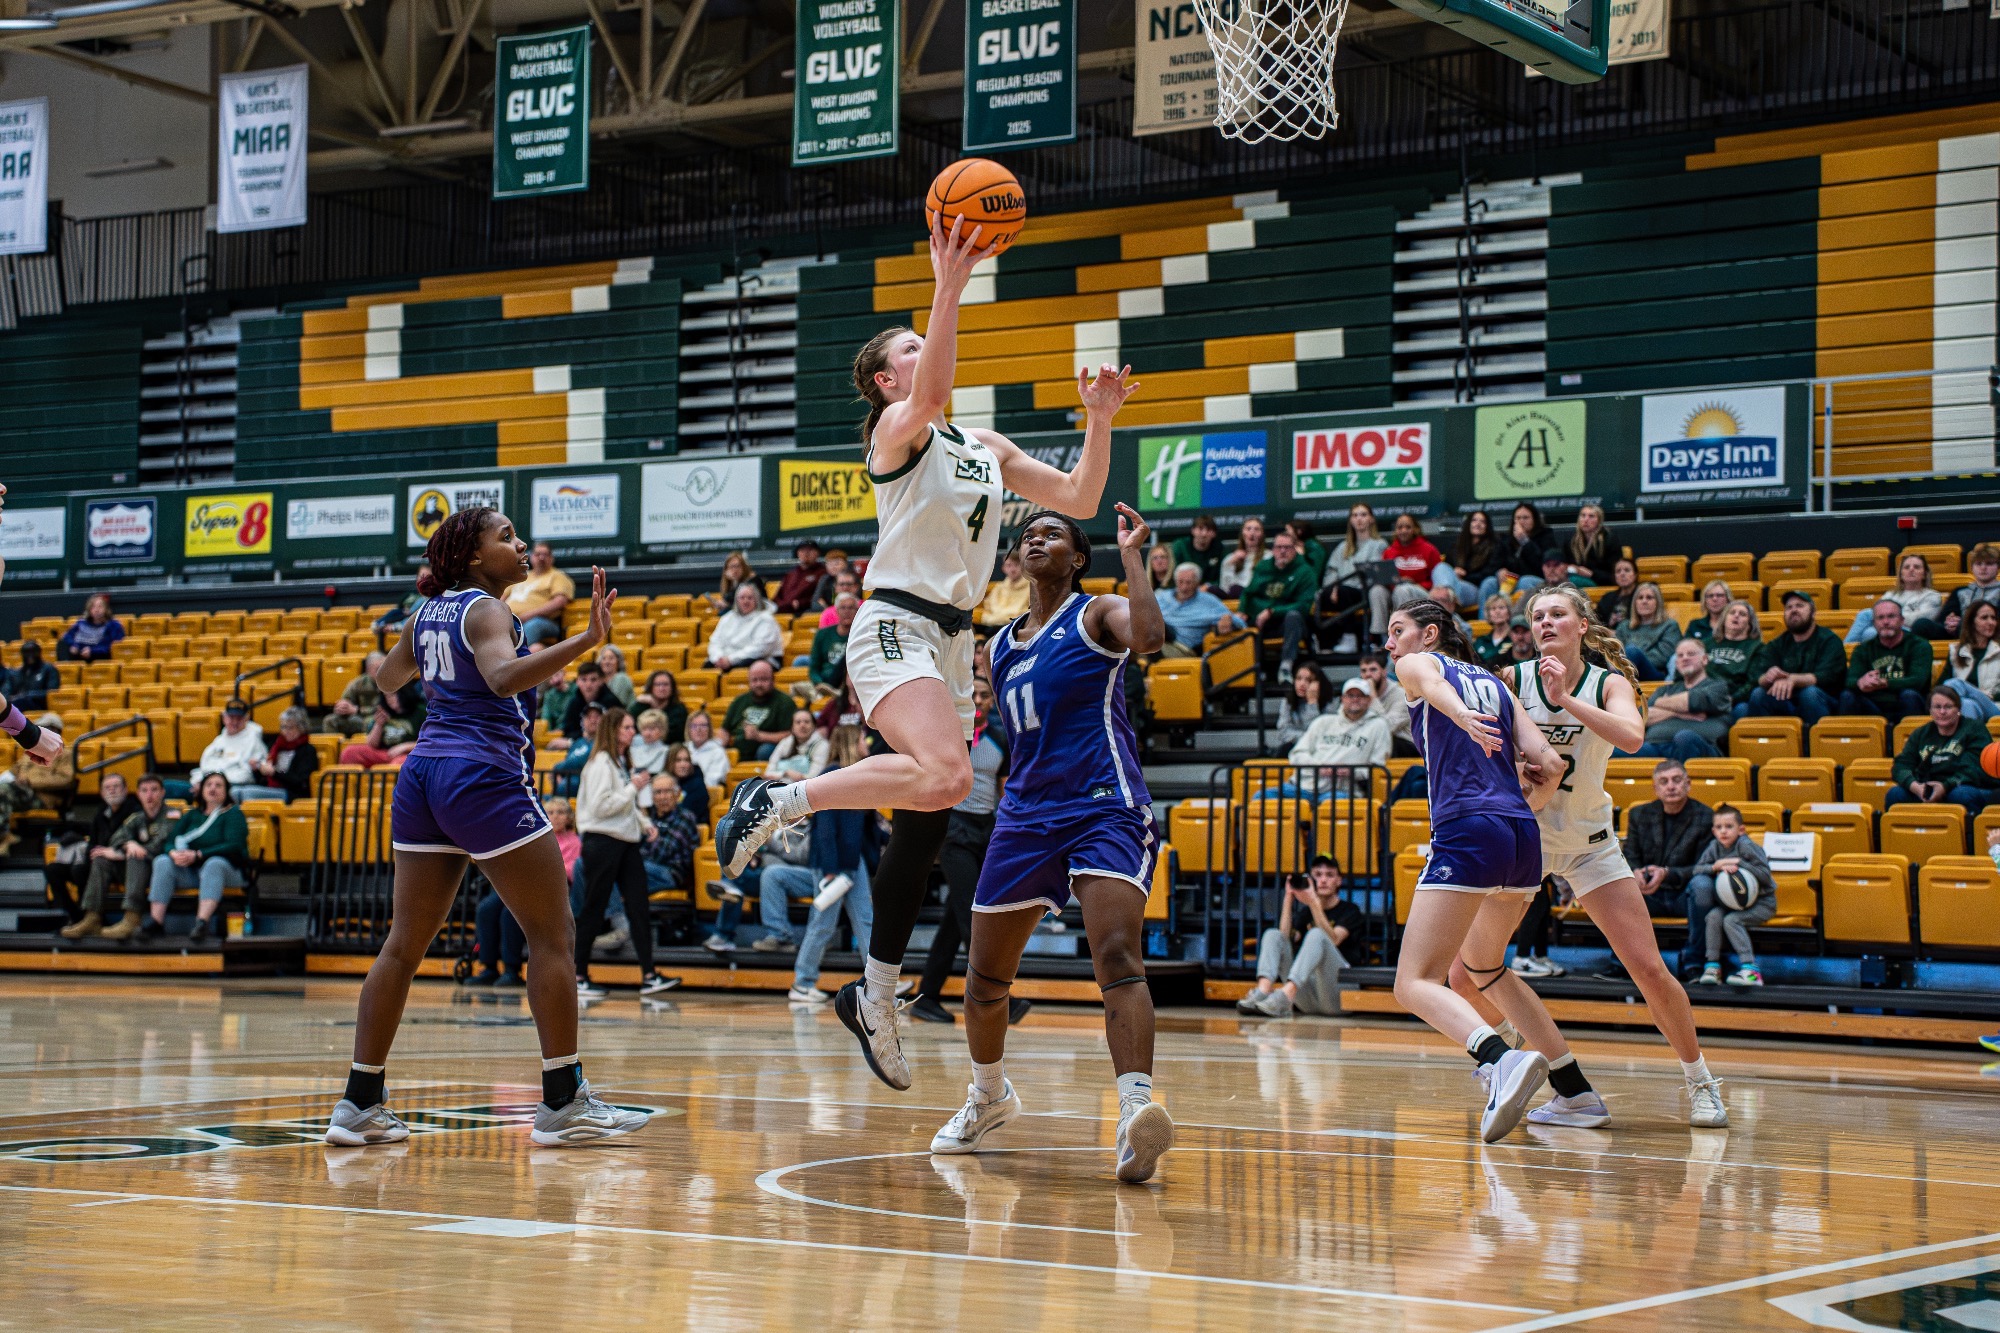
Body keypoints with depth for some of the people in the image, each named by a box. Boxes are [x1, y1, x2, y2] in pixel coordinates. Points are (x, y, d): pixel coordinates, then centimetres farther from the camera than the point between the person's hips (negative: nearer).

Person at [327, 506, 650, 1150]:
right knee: (553, 935, 0)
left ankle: (360, 1103, 8)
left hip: (423, 776, 8)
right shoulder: (486, 610, -9)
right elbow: (504, 677, -30)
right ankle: (563, 1103, -1)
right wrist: (585, 640, -38)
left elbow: (390, 678, 31)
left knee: (404, 944, 9)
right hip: (485, 778, -8)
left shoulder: (430, 612, 14)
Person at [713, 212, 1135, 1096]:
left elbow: (1079, 500, 18)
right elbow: (930, 393, -27)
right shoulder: (897, 428, -3)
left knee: (924, 825, 9)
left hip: (952, 640, 8)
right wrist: (951, 285, -35)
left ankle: (873, 995, 19)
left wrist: (1098, 423, 5)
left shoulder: (987, 449, 20)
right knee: (944, 776, -32)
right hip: (895, 630, -8)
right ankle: (777, 801, -18)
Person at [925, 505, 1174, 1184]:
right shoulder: (1002, 645, 19)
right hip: (1026, 811, 7)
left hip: (1104, 808, -7)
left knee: (1117, 953, -25)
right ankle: (989, 1096, 38)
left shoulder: (1097, 613, 1)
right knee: (985, 976, 13)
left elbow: (1149, 635, -22)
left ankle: (1135, 1112, -39)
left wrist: (1131, 553, -17)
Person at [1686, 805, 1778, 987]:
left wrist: (1738, 863, -26)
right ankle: (1712, 966, -15)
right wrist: (1717, 867, -23)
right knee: (1713, 916, -21)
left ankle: (1751, 970, -27)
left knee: (1731, 920, -27)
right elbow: (1697, 869, -5)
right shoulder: (1714, 846, -1)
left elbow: (1765, 875, -21)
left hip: (1762, 903, -5)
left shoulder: (1746, 846, -17)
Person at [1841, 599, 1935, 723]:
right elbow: (1849, 681, -2)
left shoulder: (1920, 646, 6)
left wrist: (1883, 683, -28)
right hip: (1874, 710, 2)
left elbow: (1918, 681, -12)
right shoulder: (1863, 650, 15)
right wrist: (1860, 683, -29)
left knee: (1909, 695, -33)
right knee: (1847, 696, -24)